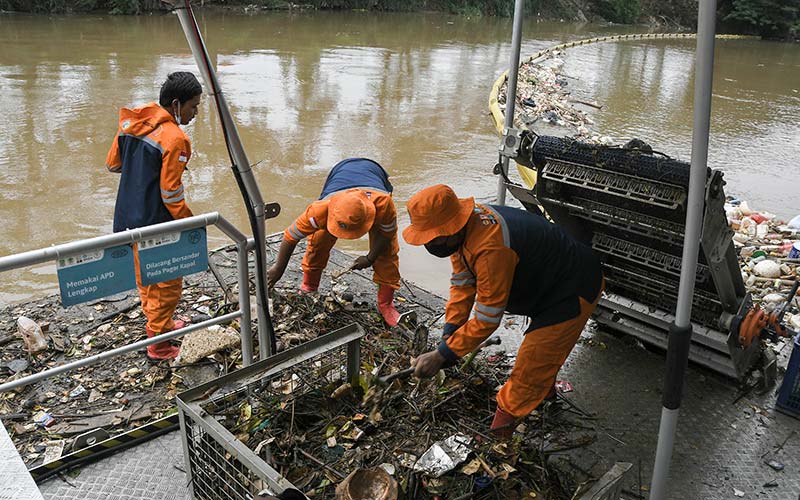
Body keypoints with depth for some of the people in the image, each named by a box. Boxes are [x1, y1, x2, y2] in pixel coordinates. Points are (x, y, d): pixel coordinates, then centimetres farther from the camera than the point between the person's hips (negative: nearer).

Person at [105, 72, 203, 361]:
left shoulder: (130, 123, 4)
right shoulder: (174, 138, -20)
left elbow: (112, 164, 14)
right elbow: (171, 194, -19)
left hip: (127, 217, 8)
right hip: (156, 225, -8)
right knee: (167, 284, 8)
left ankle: (159, 324, 44)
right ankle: (158, 346, 18)